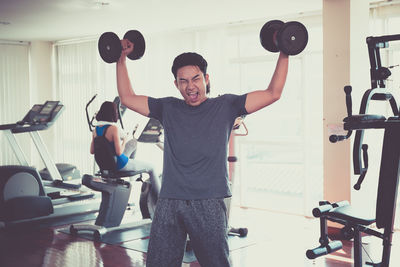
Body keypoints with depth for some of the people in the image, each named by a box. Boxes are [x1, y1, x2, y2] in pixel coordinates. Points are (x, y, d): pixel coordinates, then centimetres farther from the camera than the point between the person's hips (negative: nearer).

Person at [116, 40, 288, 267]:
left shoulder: (225, 106, 6)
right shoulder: (168, 108, 13)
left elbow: (273, 93, 3)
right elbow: (127, 98, 20)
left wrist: (284, 54, -1)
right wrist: (122, 58, 20)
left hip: (209, 203, -2)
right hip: (169, 203, 3)